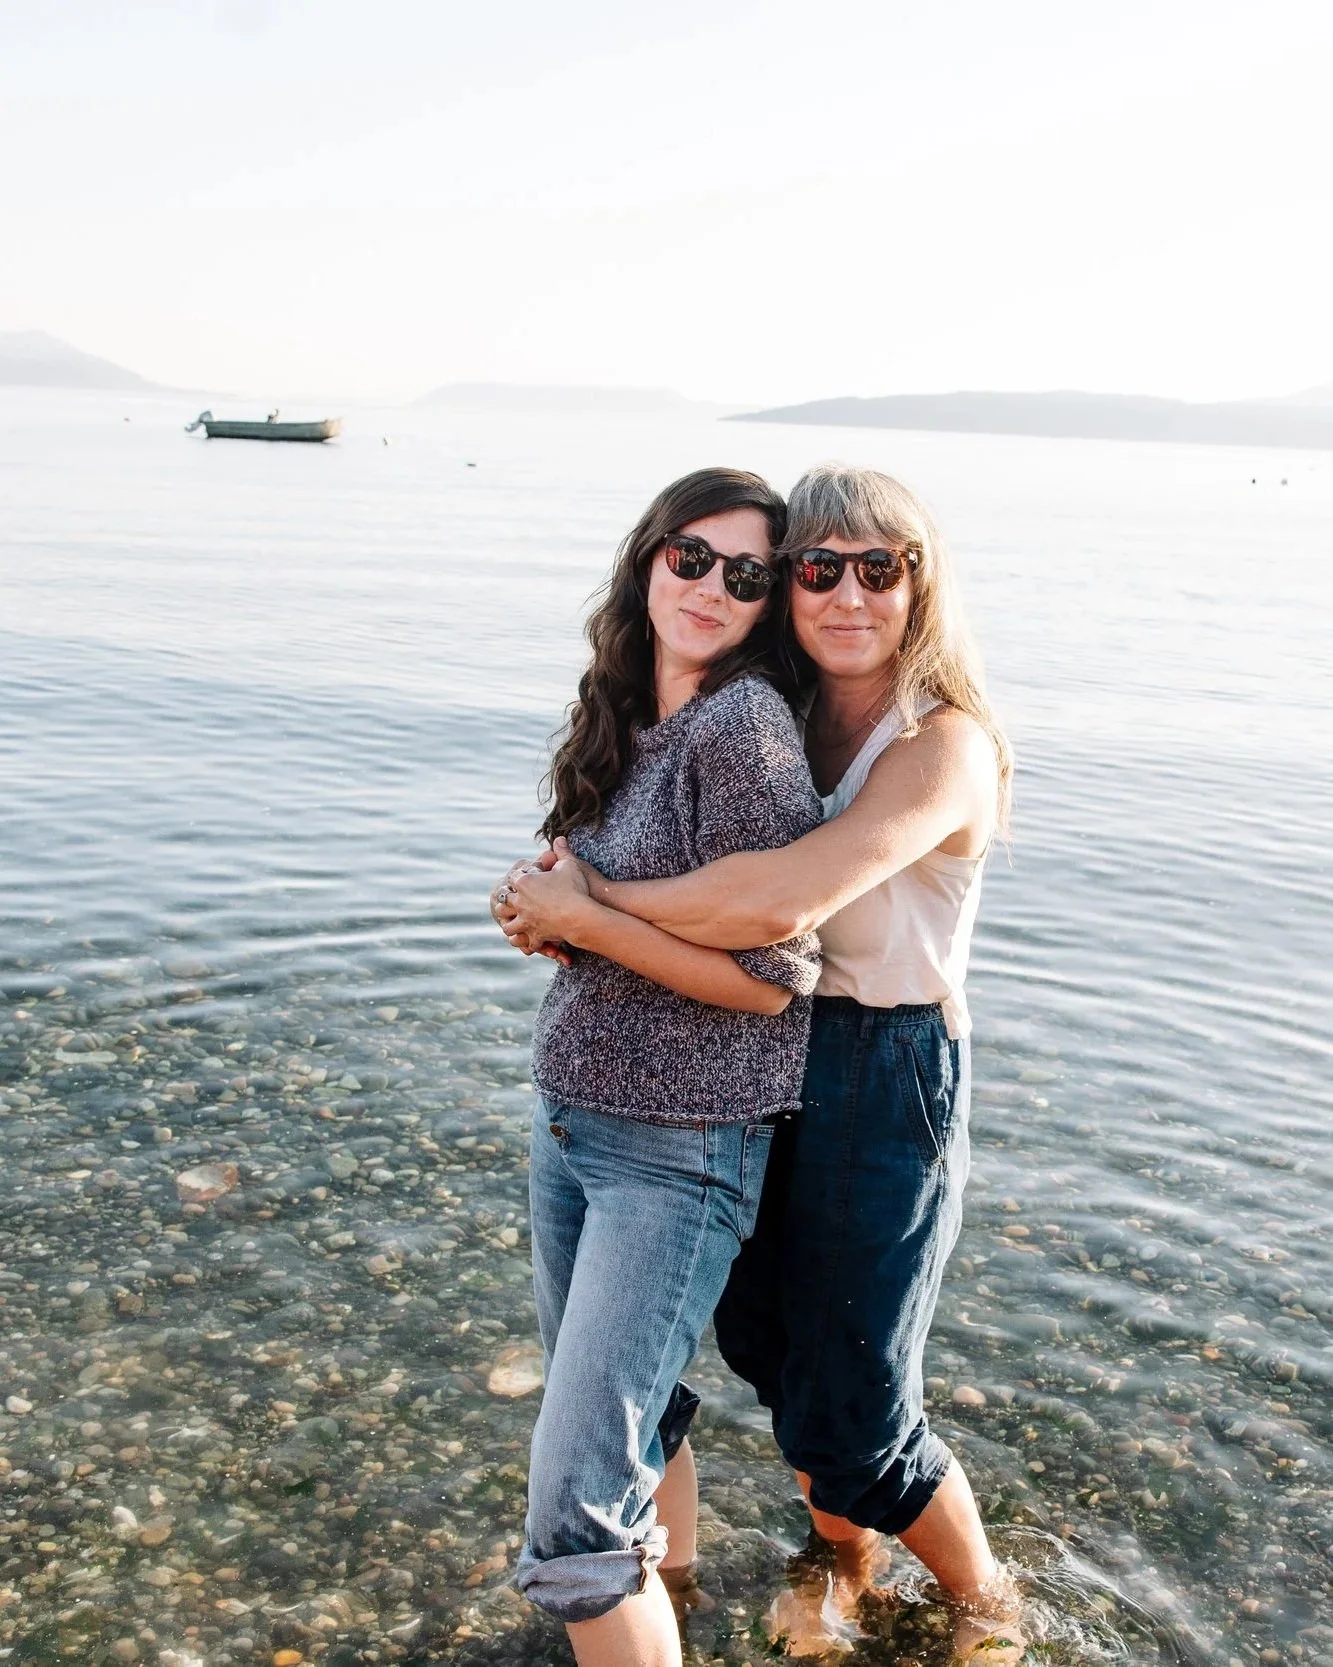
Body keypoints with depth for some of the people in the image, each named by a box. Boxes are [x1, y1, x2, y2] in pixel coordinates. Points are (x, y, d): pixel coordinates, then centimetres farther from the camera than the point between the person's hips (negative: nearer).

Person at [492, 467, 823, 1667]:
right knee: (629, 1399, 27)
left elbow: (769, 978, -20)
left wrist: (581, 919, -17)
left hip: (679, 1150, -8)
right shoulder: (630, 717, 6)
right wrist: (560, 910, -2)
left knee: (574, 1507, -7)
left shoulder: (743, 724, -19)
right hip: (569, 1116, 8)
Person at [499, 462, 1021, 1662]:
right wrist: (577, 878, -11)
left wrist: (592, 904, -24)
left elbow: (786, 900, -35)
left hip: (889, 1081, -7)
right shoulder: (789, 725, 3)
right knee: (764, 1341, 21)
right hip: (771, 1058, 7)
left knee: (849, 1417, 3)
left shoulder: (945, 745, -21)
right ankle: (845, 1561, 49)